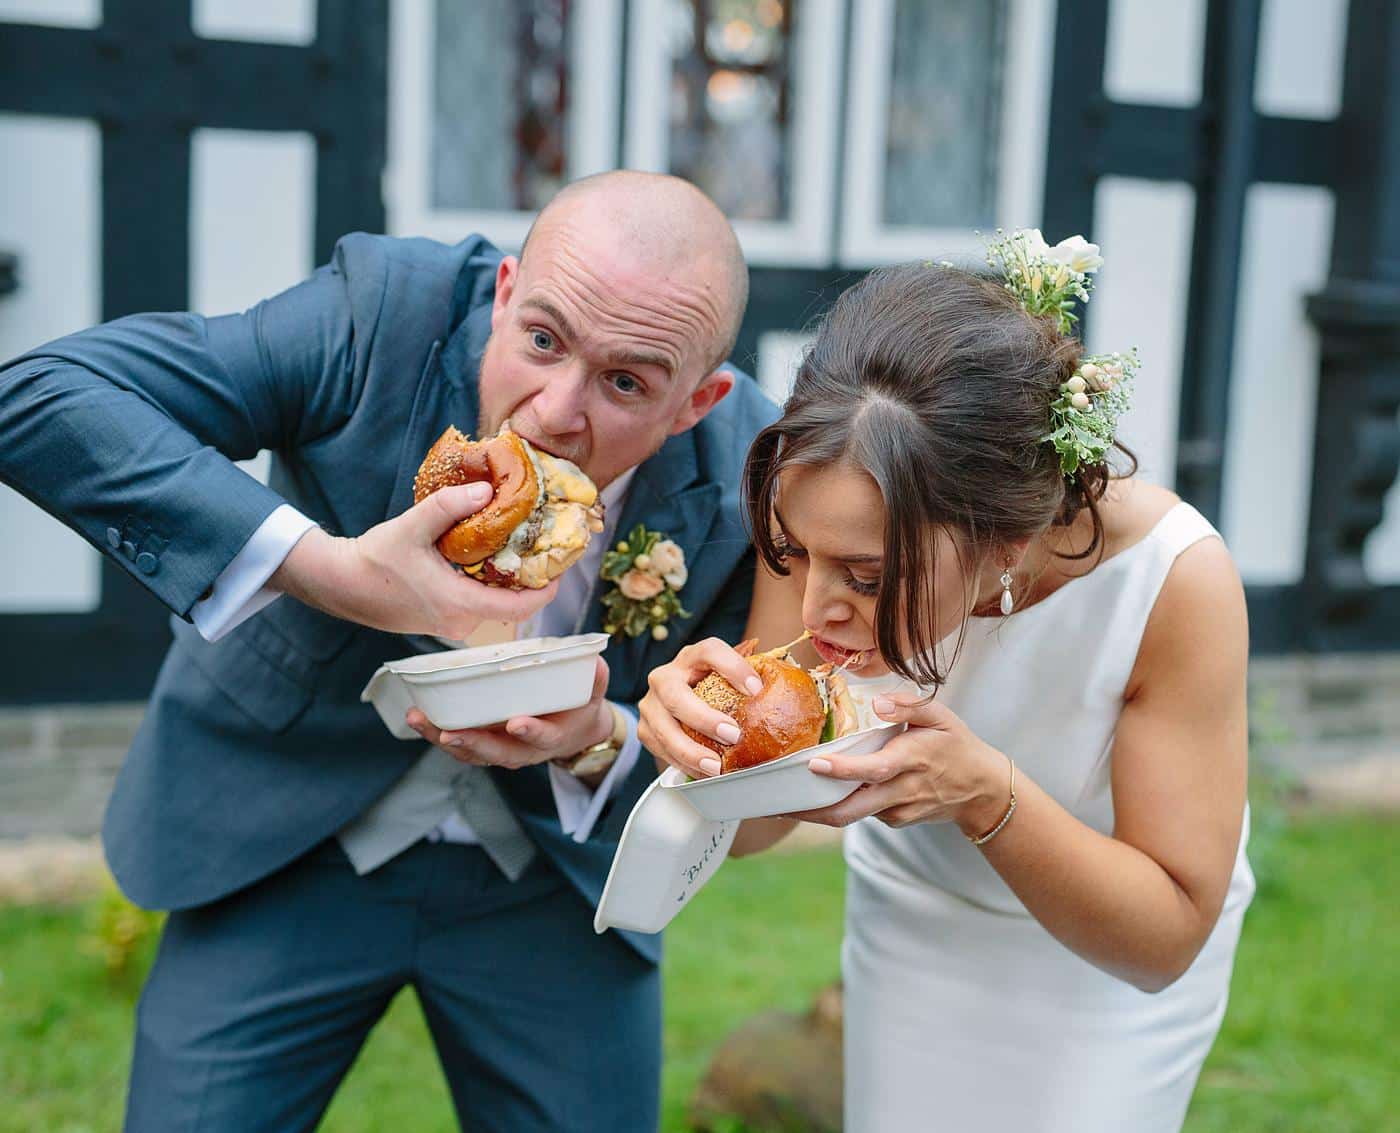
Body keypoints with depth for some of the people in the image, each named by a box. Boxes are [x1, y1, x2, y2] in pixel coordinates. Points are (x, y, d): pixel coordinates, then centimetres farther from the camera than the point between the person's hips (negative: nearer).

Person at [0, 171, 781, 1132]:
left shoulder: (753, 479, -20)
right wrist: (323, 568, -39)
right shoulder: (387, 314, -26)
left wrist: (600, 739, -31)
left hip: (556, 877, 2)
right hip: (288, 846, -1)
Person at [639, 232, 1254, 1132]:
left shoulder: (1175, 579, -37)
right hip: (909, 915, 2)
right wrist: (711, 730, -41)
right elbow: (753, 831, -17)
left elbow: (1164, 939, -26)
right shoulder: (829, 518, -29)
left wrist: (987, 793, -44)